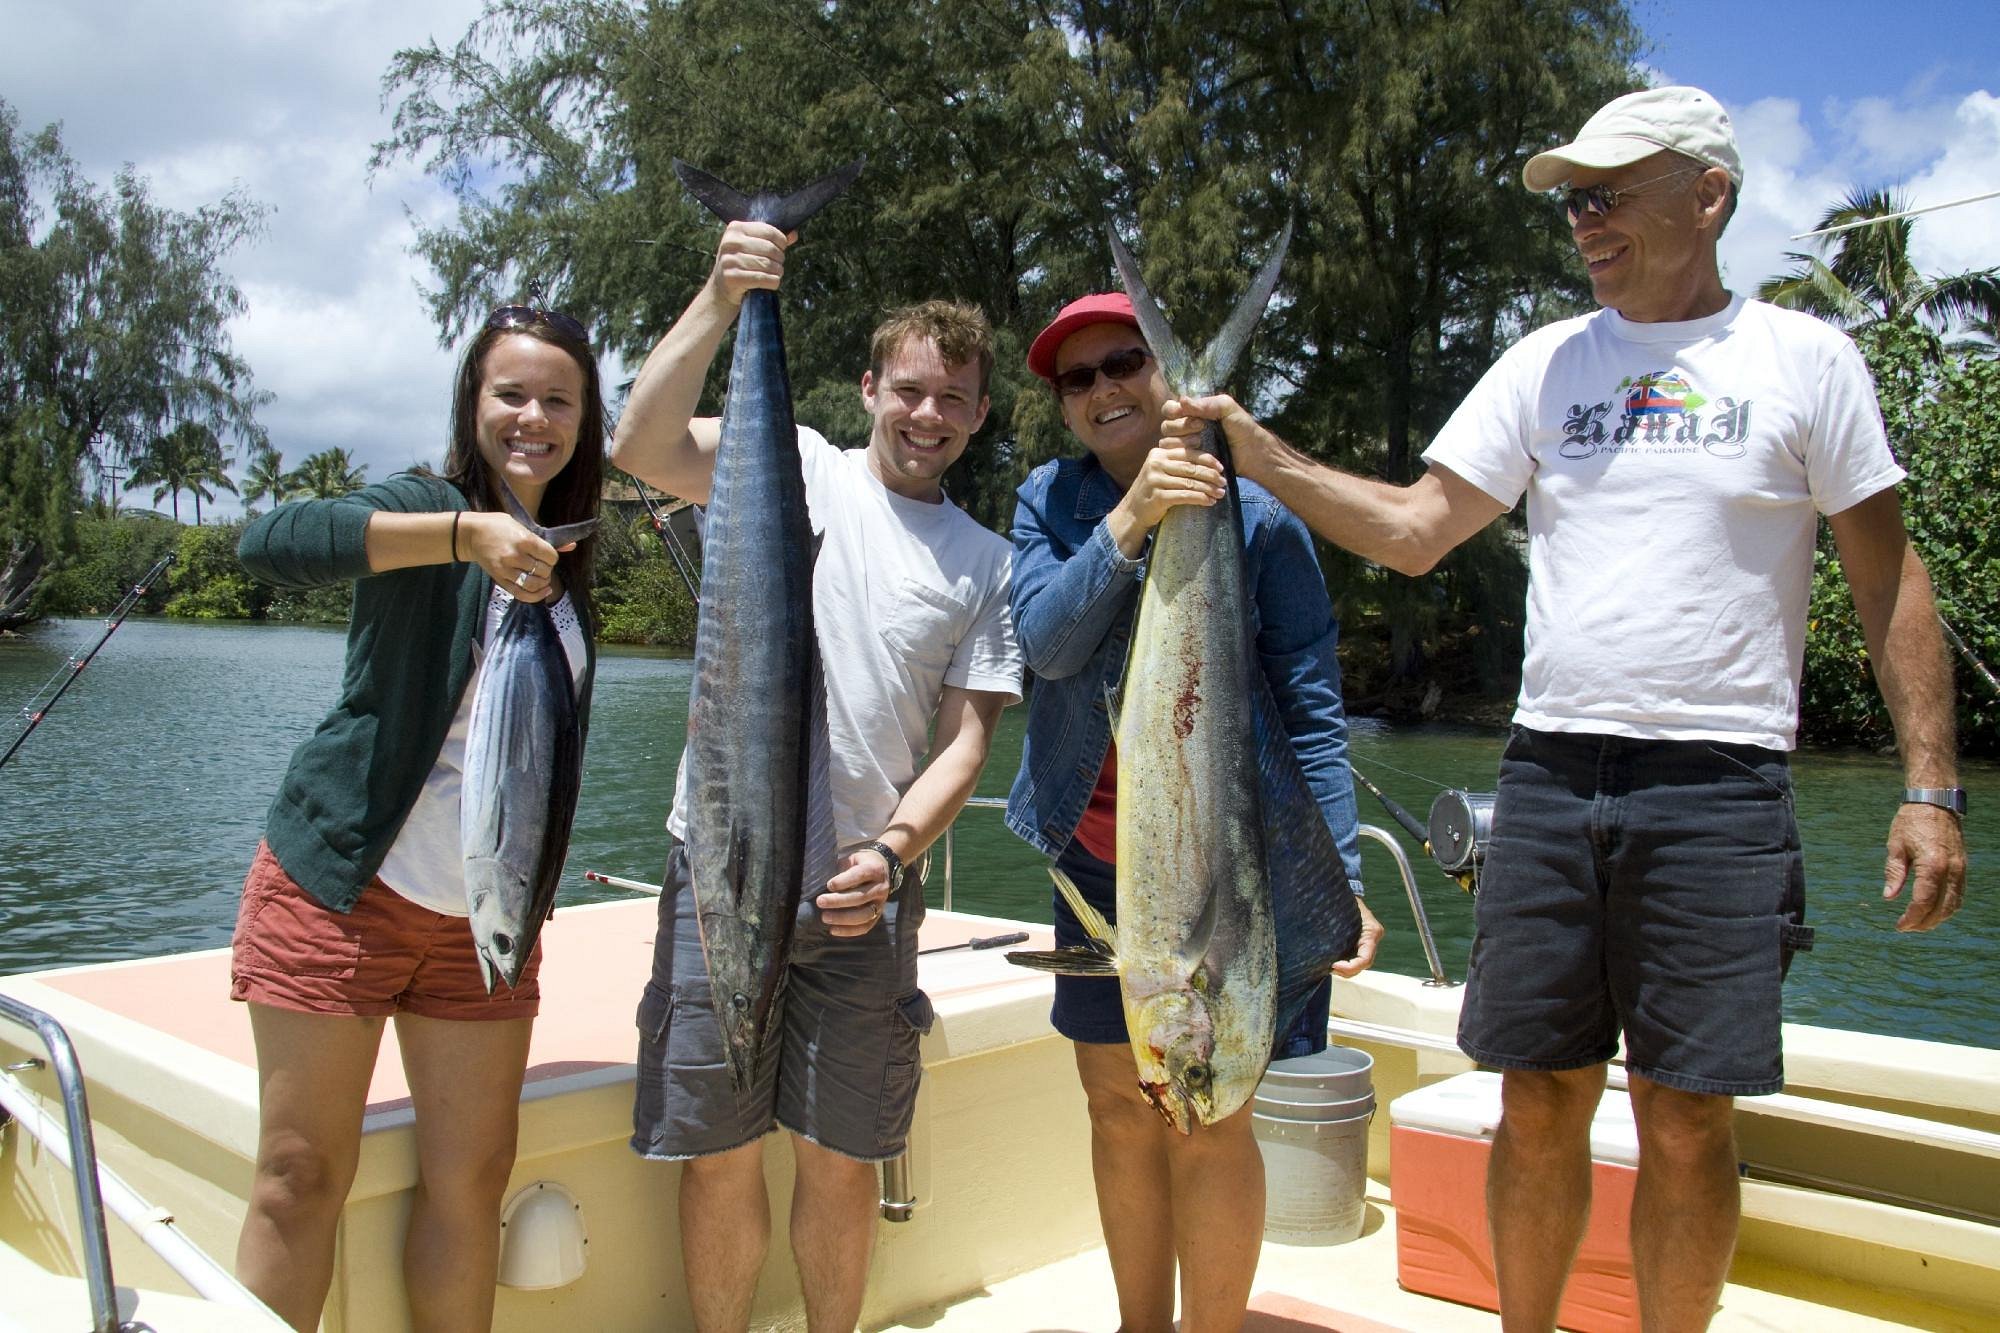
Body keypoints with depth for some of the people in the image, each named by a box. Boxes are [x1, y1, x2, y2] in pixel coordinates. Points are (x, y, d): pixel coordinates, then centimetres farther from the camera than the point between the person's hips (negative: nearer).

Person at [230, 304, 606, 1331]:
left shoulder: (567, 563, 12)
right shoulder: (426, 509, -6)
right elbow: (270, 544, -26)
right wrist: (466, 534, -36)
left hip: (488, 914, 5)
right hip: (343, 889, -5)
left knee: (472, 1173, 8)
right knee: (302, 1176, 2)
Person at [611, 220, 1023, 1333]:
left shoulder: (988, 563, 9)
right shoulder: (792, 465, 5)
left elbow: (966, 741, 3)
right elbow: (642, 448, -13)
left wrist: (889, 850, -13)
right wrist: (719, 303, -24)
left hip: (864, 883, 2)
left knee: (842, 1159, 10)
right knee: (717, 1151, 7)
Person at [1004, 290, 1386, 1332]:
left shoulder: (1256, 514, -8)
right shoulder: (1049, 501, 2)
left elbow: (1311, 709, -8)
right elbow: (1044, 641, -15)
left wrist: (1342, 881, -14)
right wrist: (1128, 520, -29)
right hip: (1098, 852, 4)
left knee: (1206, 1119, 0)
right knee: (1119, 1106, 13)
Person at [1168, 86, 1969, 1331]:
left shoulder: (1805, 359, 4)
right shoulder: (1546, 363, 10)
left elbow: (1890, 576, 4)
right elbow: (1415, 530, 5)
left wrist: (1931, 787, -3)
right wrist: (1257, 452, -5)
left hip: (1718, 787, -2)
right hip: (1549, 772, 2)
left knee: (1686, 1122, 3)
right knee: (1541, 1104, 8)